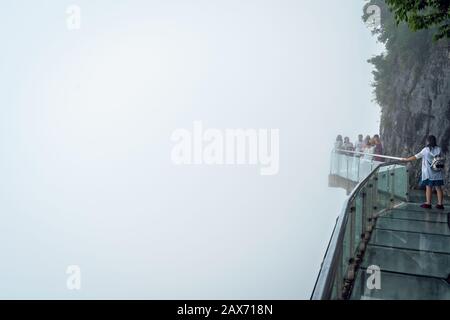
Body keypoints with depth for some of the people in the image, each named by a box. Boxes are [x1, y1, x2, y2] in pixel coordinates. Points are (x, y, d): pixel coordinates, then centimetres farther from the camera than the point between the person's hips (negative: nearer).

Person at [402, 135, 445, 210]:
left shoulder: (426, 150, -6)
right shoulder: (439, 149, 3)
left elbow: (415, 157, -1)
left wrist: (407, 159, 10)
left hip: (428, 173, -3)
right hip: (438, 173, 3)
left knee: (428, 187, 2)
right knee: (438, 188, 5)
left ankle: (428, 203, 4)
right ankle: (440, 204, 7)